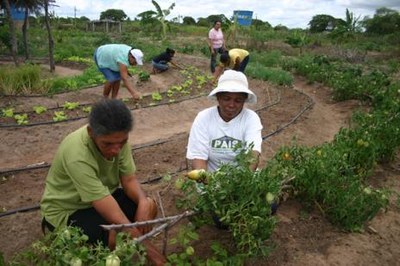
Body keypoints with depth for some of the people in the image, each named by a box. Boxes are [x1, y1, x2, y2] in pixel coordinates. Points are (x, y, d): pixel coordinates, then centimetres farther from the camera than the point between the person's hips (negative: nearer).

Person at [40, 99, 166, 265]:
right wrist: (150, 251, -33)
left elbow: (129, 178, -8)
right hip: (67, 211, -6)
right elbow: (114, 216, -37)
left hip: (102, 195, 6)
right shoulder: (77, 156, -39)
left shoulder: (117, 138, -19)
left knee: (149, 206, -12)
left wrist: (142, 202, -30)